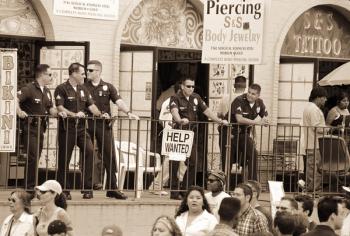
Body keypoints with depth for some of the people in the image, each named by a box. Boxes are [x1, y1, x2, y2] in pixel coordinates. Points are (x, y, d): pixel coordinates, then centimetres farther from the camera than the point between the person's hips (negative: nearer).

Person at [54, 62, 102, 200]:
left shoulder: (83, 90, 16)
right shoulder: (62, 89, -4)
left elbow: (91, 105, 13)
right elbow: (60, 108, -14)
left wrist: (100, 114, -4)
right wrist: (74, 115, -25)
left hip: (81, 128, 5)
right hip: (67, 128, -5)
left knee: (89, 150, -13)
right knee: (64, 158, 1)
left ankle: (87, 188, -9)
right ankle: (64, 190, 10)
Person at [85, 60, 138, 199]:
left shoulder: (107, 87, 8)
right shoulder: (84, 87, 7)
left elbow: (119, 101, -3)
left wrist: (128, 112, -21)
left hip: (104, 125, 1)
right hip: (87, 125, 0)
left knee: (110, 156, 0)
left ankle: (112, 189, 5)